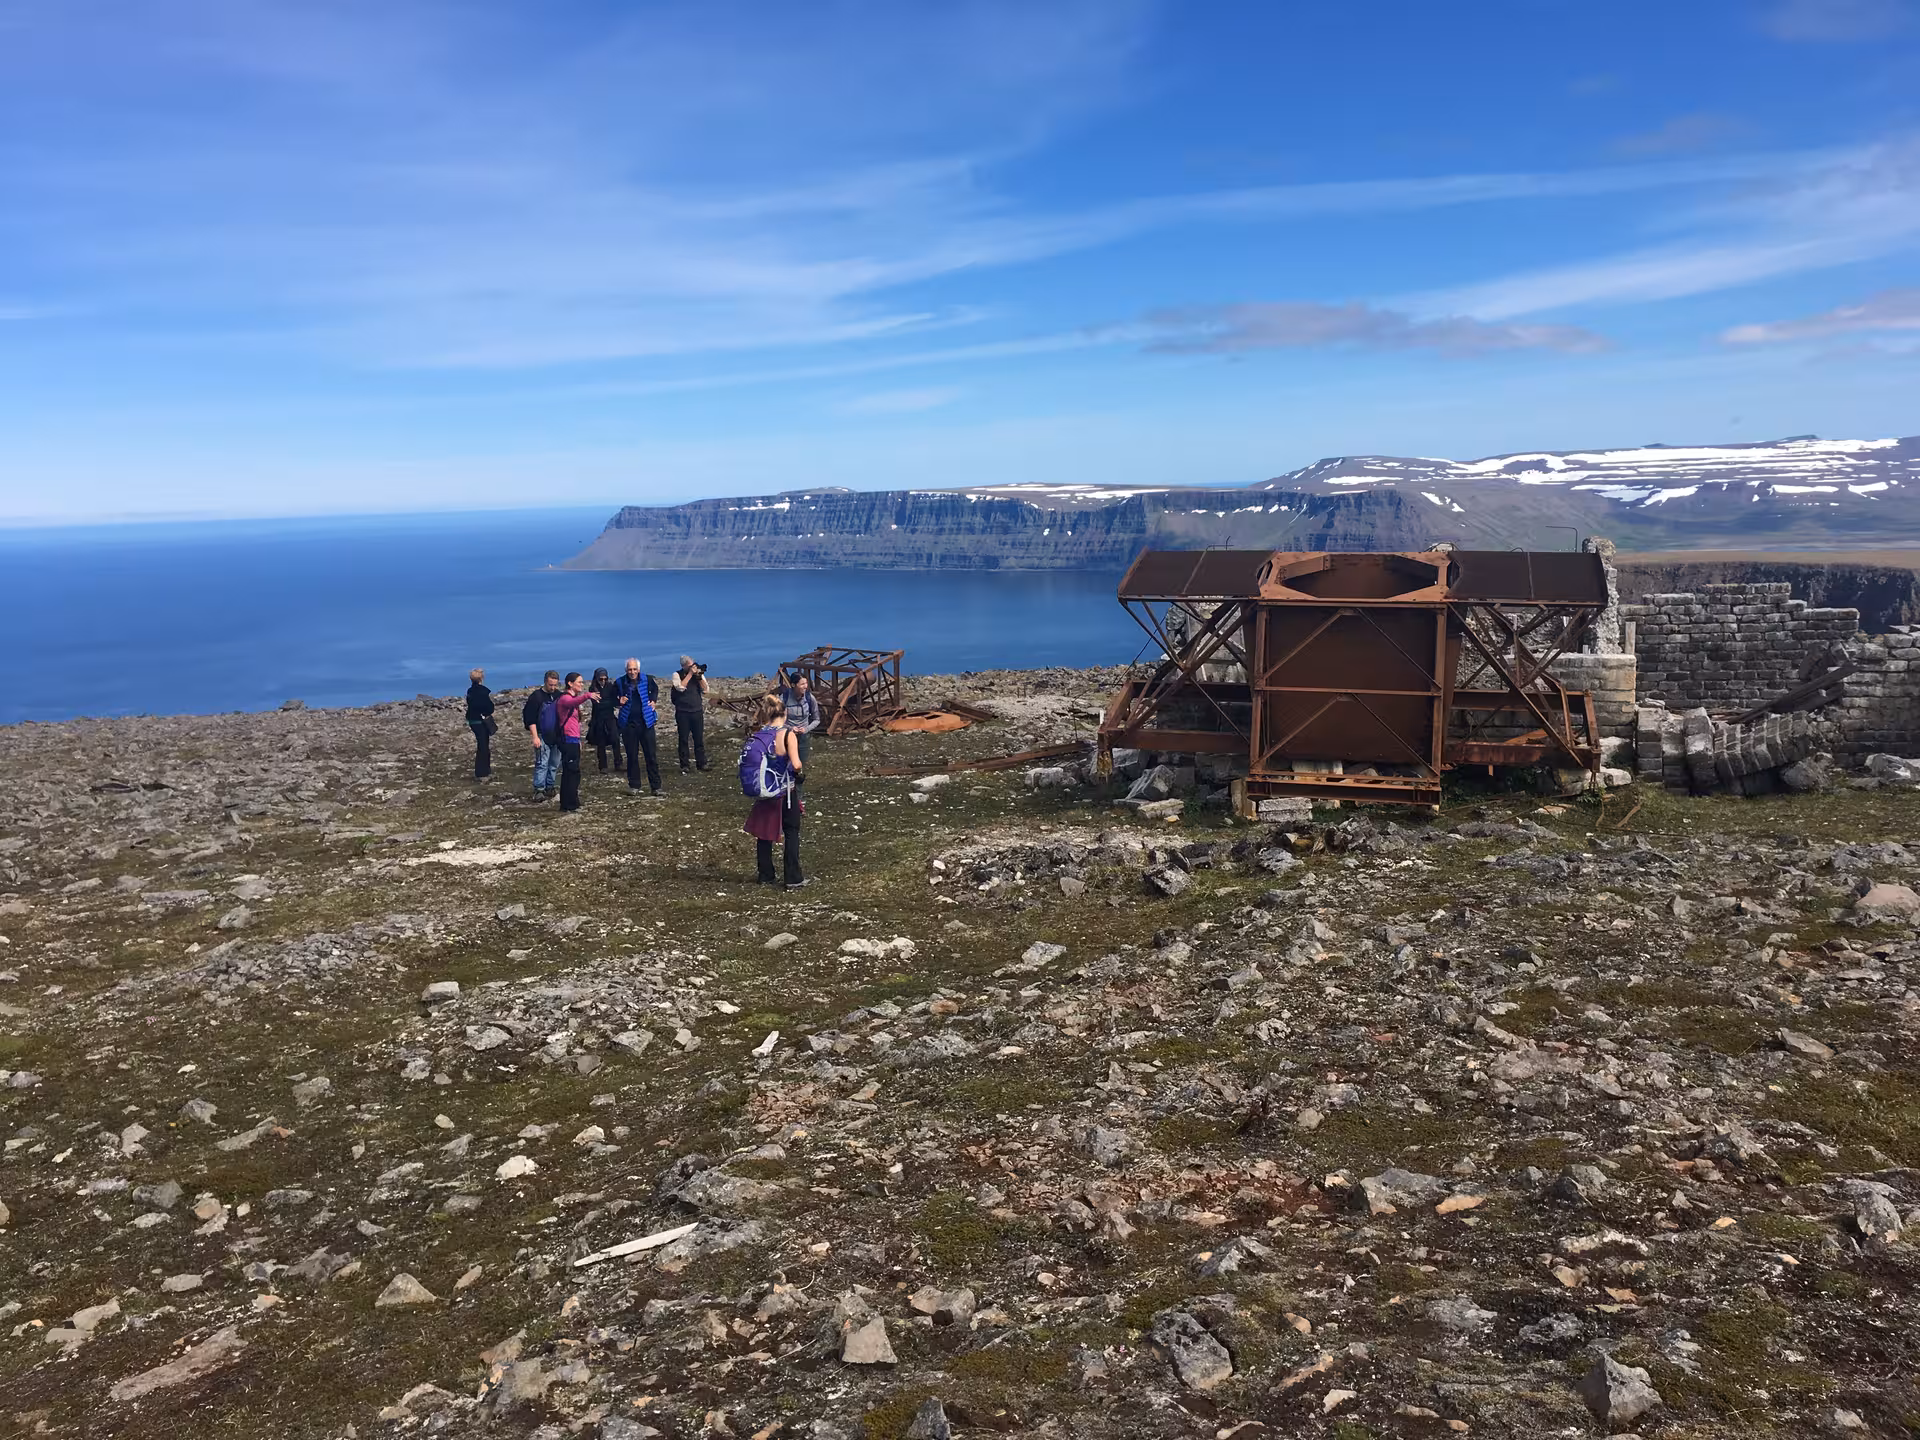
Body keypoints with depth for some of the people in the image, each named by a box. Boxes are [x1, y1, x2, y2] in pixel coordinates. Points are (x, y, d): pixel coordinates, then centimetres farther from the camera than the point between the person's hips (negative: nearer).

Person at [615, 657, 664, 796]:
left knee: (651, 755, 1)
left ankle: (655, 786, 5)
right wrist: (619, 701, -11)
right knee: (632, 756, 6)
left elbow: (655, 689, 20)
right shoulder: (620, 683, -5)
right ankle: (634, 785, 17)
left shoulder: (647, 679, -2)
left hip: (646, 722, 0)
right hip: (628, 724, 0)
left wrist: (653, 700, 5)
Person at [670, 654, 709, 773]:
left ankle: (702, 763, 12)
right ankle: (684, 766, 7)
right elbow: (680, 687, -18)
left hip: (697, 711, 2)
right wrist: (690, 674, -17)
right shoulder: (677, 674, -1)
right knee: (684, 740, 2)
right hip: (683, 712, -2)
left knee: (699, 739, 4)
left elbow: (705, 690, 0)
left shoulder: (699, 673, 7)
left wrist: (699, 677, -13)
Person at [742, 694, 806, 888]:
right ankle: (793, 878, 6)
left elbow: (748, 760, 2)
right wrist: (801, 770, -2)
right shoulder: (788, 734, -16)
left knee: (764, 833, 16)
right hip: (786, 791, -4)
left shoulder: (758, 734, -2)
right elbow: (796, 764, -25)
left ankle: (766, 875, 23)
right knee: (791, 833, 8)